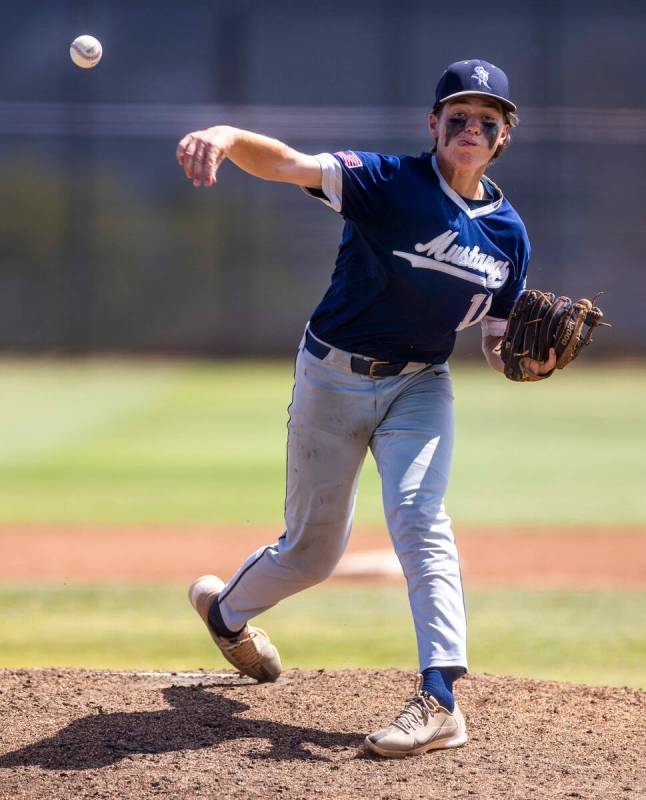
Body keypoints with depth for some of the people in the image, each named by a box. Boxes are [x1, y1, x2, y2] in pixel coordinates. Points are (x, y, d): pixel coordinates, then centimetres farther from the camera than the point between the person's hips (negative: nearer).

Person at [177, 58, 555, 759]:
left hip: (420, 386, 2)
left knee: (418, 515, -22)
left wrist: (527, 360, -15)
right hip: (334, 378, -2)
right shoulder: (389, 183, -15)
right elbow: (290, 163, -32)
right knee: (313, 549, 8)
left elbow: (496, 339, 10)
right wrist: (225, 136, -53)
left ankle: (440, 700, -28)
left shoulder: (507, 233, 0)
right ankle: (226, 609, 42)